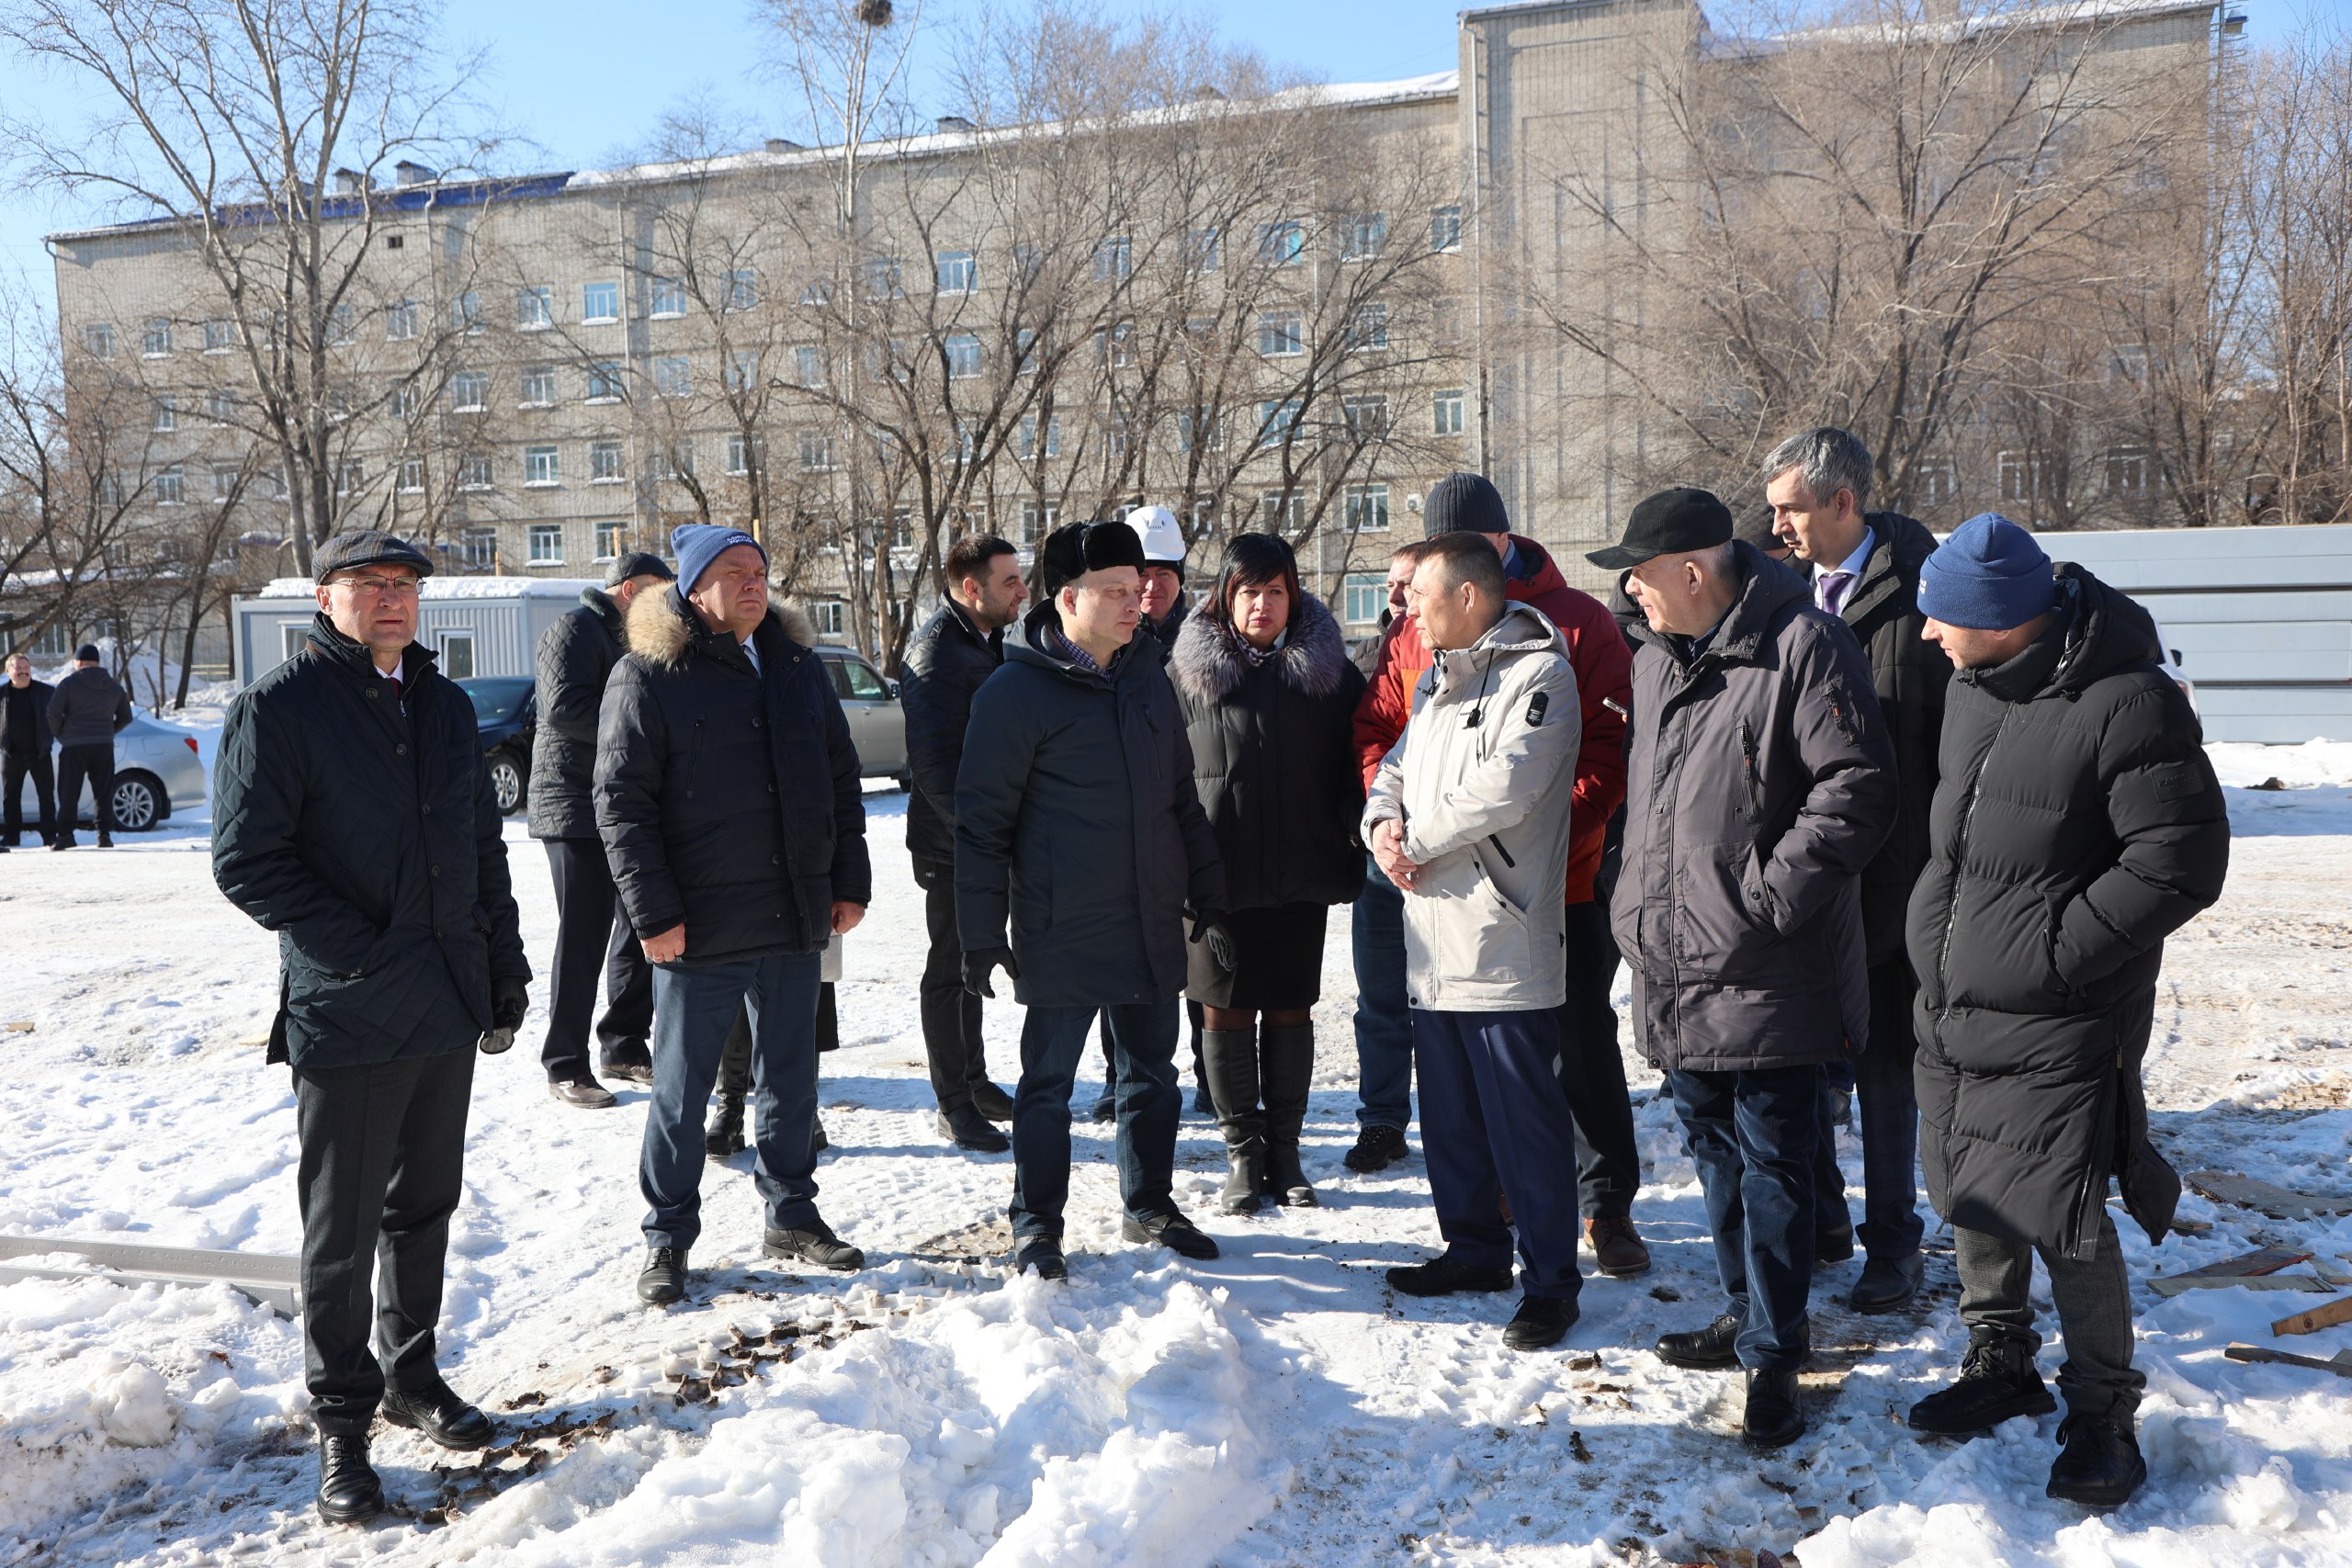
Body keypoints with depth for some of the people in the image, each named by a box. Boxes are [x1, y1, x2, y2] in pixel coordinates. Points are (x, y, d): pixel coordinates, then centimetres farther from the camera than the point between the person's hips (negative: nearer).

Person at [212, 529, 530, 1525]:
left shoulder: (444, 706, 12)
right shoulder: (277, 708, -8)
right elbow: (247, 861, -13)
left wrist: (504, 963, 13)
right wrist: (362, 952, -19)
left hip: (449, 1008, 6)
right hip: (346, 1019, -6)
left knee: (424, 1204, 17)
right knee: (342, 1229, 4)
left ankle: (410, 1376, 33)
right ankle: (342, 1424, 17)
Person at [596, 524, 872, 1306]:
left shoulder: (797, 666, 10)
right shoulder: (646, 676, -7)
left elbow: (840, 779, 14)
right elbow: (621, 803, -10)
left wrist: (850, 881, 9)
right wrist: (654, 912, -14)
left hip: (796, 919, 5)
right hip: (699, 928, -5)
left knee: (790, 1075, 15)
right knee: (681, 1088, 6)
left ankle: (791, 1213, 30)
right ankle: (668, 1238, 20)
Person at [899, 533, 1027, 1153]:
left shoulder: (989, 642, 11)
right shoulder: (935, 653, -18)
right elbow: (934, 763, -25)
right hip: (950, 845, -9)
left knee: (970, 960, 19)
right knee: (951, 968, 2)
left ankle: (974, 1080, 32)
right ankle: (954, 1103, 13)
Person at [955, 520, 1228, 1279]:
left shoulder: (1147, 677, 9)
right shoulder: (1016, 692, -11)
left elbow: (1181, 794, 18)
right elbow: (982, 820, -9)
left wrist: (1205, 887, 16)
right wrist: (982, 935, -10)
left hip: (1152, 925, 6)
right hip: (1060, 932, -6)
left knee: (1152, 1071, 15)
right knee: (1048, 1082, 5)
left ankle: (1149, 1204, 31)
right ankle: (1035, 1224, 19)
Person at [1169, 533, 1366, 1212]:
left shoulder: (1328, 669, 4)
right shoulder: (1189, 670, -1)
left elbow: (1349, 768, 8)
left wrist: (1354, 844, -2)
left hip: (1299, 875, 1)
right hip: (1218, 875, -1)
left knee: (1290, 1009, 9)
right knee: (1226, 1010, 5)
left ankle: (1285, 1151, 22)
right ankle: (1242, 1154, 18)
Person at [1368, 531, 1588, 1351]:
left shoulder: (1538, 675, -10)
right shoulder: (1441, 681, 19)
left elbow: (1502, 789, -21)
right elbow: (1396, 768, 17)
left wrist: (1416, 841, -10)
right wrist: (1382, 821, -5)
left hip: (1505, 943, -9)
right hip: (1435, 942, 9)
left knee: (1525, 1117, -2)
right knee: (1449, 1111, 17)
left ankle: (1550, 1279, 9)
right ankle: (1475, 1247, 32)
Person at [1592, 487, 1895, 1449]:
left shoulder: (1802, 649, -14)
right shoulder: (1655, 659, 12)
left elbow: (1858, 787, -17)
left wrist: (1772, 891, -19)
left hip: (1765, 976, -8)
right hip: (1675, 971, 8)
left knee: (1774, 1166, 2)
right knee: (1714, 1150, 20)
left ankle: (1773, 1356, 14)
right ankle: (1748, 1312, 37)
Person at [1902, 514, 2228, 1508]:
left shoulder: (2127, 704, -19)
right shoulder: (1972, 689, 6)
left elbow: (2180, 862, -18)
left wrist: (2055, 949, -18)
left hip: (2054, 1031, -8)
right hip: (1950, 1014, 8)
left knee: (2064, 1222, -1)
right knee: (1971, 1200, 18)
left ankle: (2102, 1416, 20)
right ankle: (2002, 1365, 38)